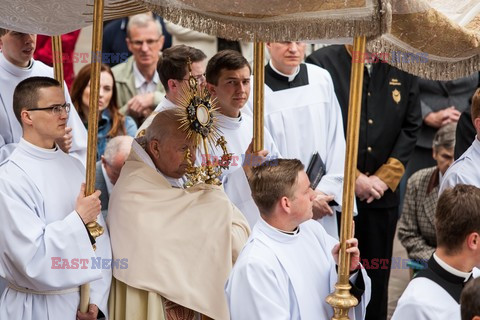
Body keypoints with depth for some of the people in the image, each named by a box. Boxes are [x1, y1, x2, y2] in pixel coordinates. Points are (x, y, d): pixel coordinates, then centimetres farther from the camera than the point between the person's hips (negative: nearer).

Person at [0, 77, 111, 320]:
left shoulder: (74, 167, 5)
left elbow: (99, 236, 2)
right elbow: (32, 258, -21)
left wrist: (97, 298, -6)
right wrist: (79, 218, -15)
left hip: (82, 300, 5)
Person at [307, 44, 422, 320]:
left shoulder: (403, 69, 6)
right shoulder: (322, 63, -7)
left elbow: (410, 128, 6)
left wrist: (385, 178, -5)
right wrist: (352, 178, -12)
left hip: (383, 195, 4)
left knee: (376, 282, 9)